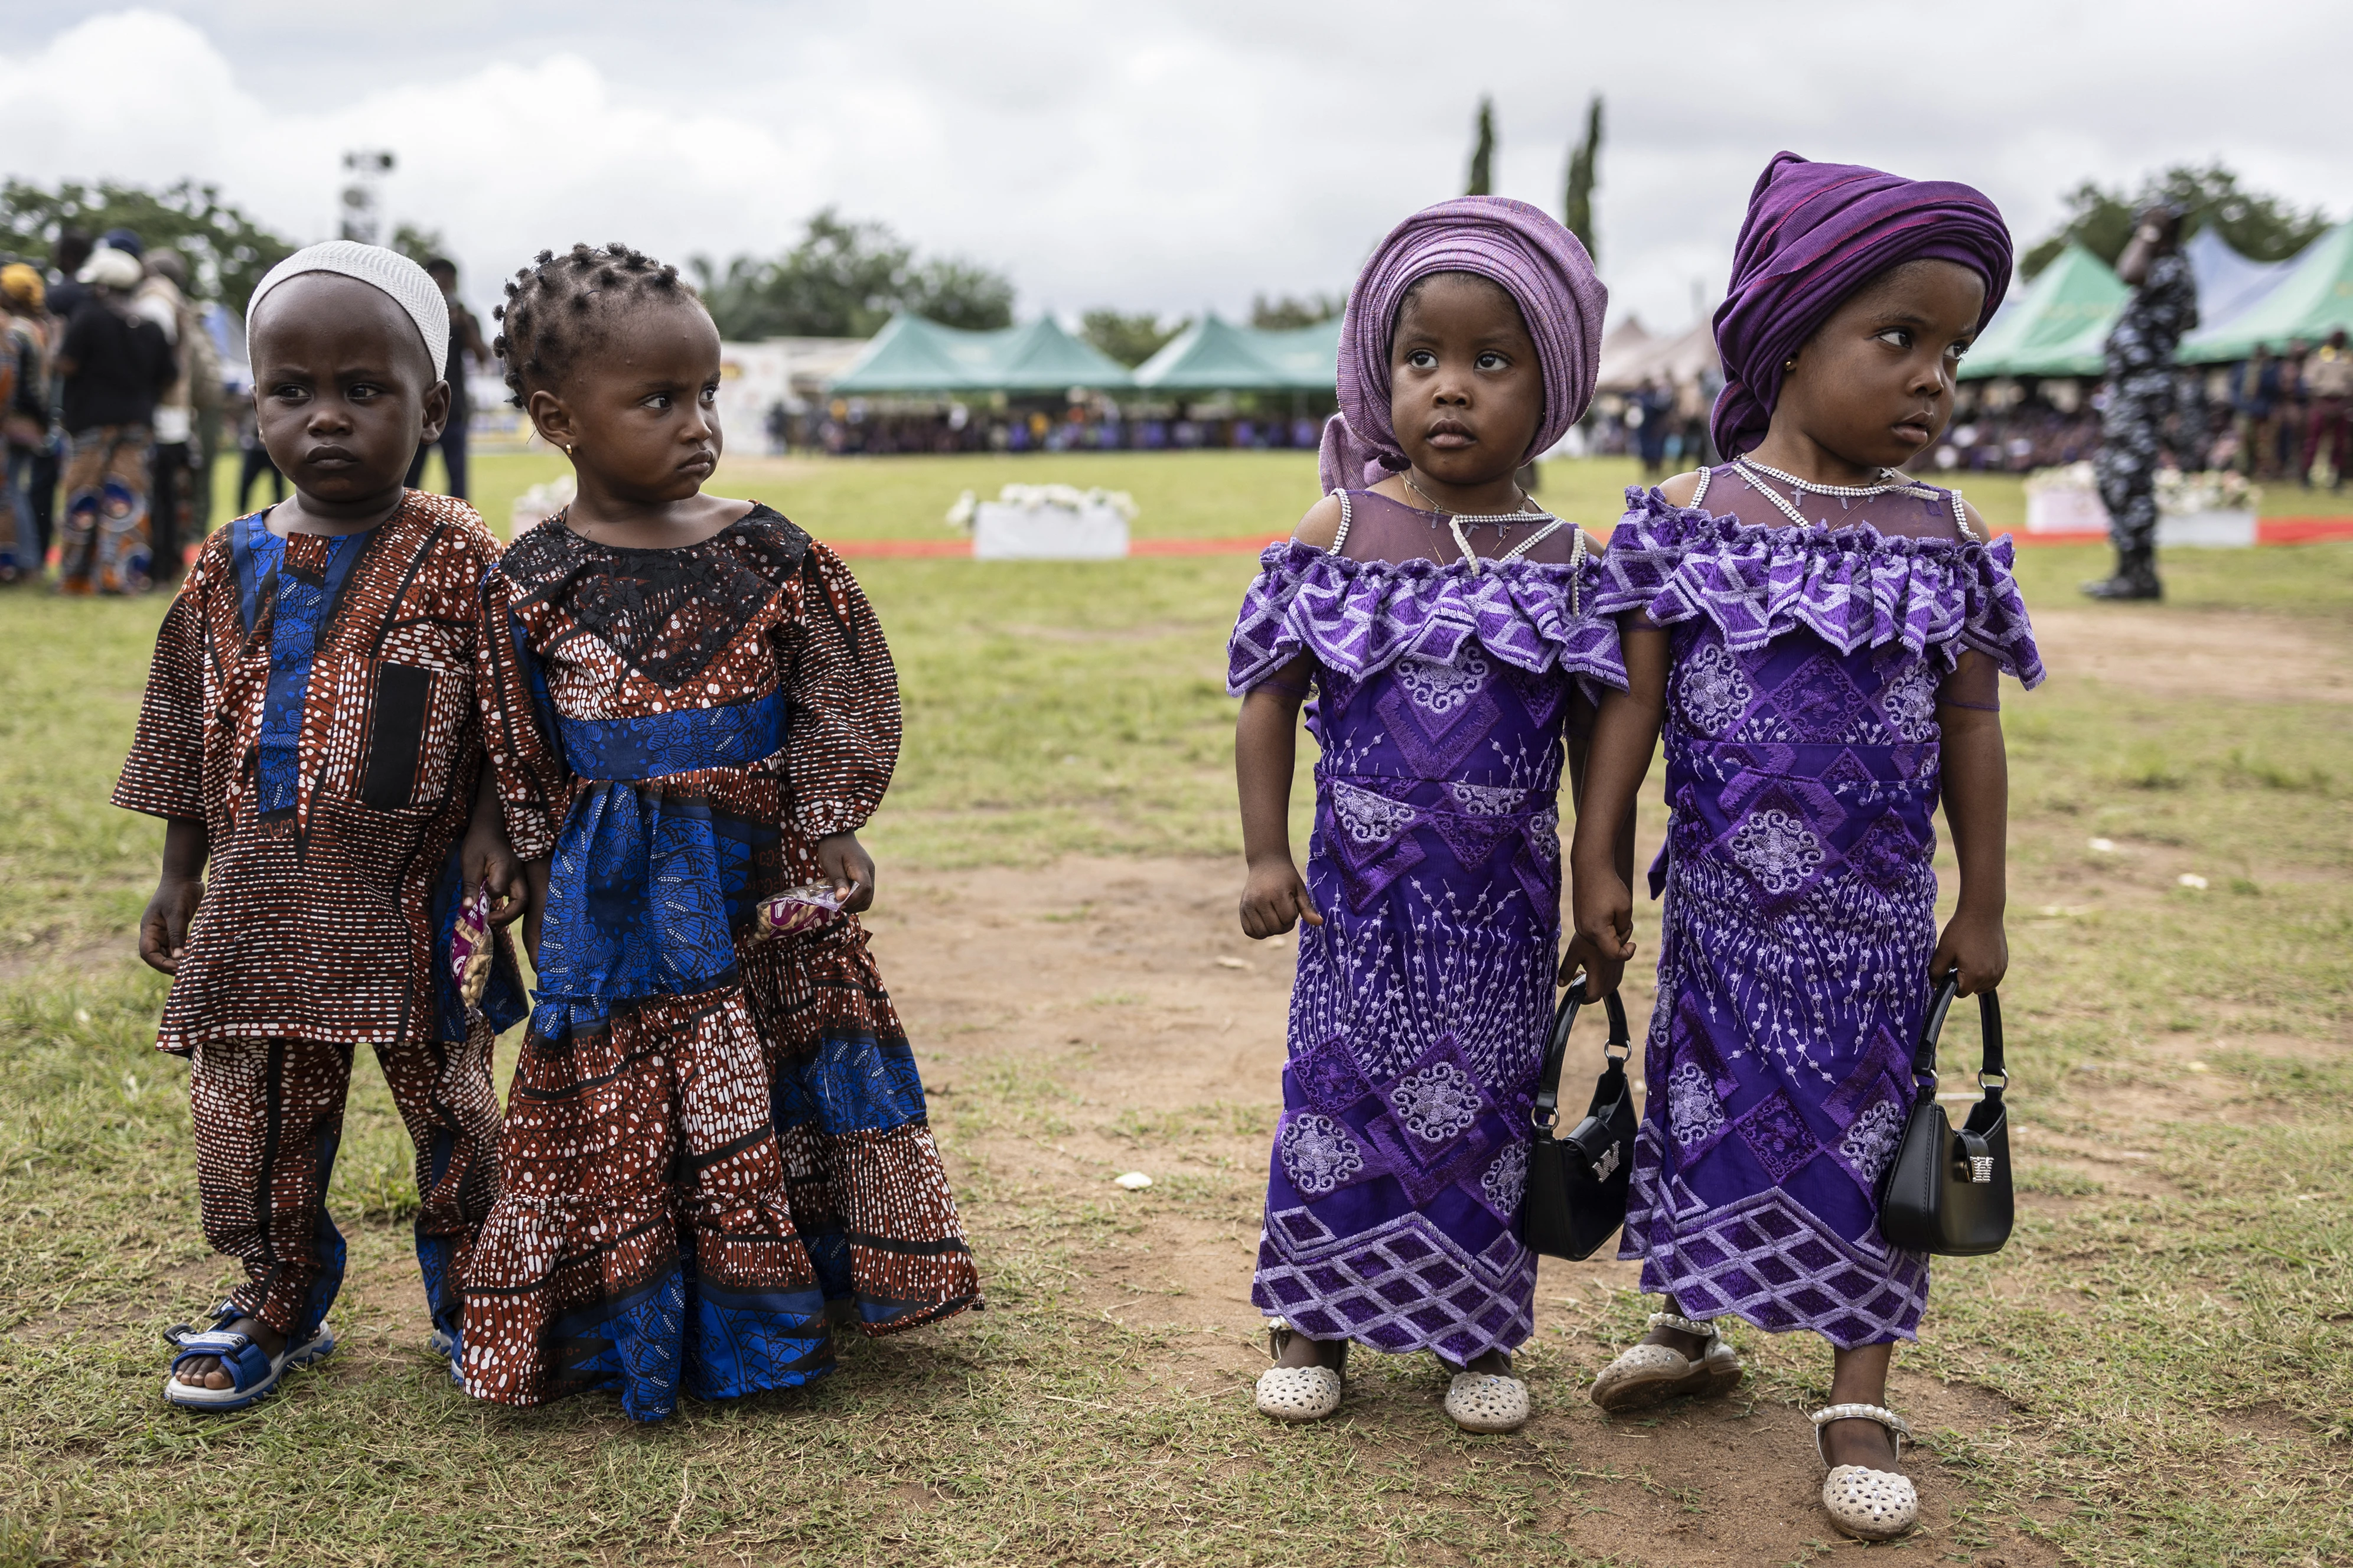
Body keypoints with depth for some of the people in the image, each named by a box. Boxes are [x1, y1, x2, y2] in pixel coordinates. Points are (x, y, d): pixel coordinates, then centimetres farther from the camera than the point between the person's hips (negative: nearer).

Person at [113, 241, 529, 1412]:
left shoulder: (459, 558, -7)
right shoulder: (229, 569, 4)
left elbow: (502, 723, -2)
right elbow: (190, 737, 12)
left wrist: (489, 830, -14)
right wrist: (178, 877, 12)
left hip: (413, 900, -3)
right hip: (261, 902, 3)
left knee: (454, 1112, 9)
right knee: (258, 1120, 11)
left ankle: (469, 1302, 30)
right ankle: (277, 1309, 31)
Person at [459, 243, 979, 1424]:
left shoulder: (769, 557, -2)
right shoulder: (534, 584, -5)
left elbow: (837, 710, 4)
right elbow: (522, 770, 1)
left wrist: (833, 843, 0)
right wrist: (542, 890, 1)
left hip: (760, 877, 2)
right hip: (614, 896, -2)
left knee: (777, 1095, 11)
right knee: (619, 1112, 8)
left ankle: (766, 1316, 30)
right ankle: (634, 1336, 24)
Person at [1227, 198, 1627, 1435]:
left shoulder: (1565, 558, -3)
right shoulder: (1339, 530, -5)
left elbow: (1598, 733, 4)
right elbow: (1269, 695, 0)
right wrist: (1266, 855, -4)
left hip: (1503, 901, 1)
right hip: (1363, 890, 0)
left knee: (1490, 1102, 10)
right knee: (1340, 1091, 9)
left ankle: (1482, 1332, 27)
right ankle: (1309, 1319, 26)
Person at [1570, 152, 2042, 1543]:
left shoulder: (1948, 542, -1)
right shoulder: (1689, 520, -5)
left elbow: (1972, 732, 4)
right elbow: (1634, 700, -4)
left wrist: (1983, 907, 5)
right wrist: (1598, 866, -7)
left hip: (1877, 918, 0)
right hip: (1722, 906, 0)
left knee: (1866, 1142, 7)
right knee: (1706, 1114, 14)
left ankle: (1862, 1405, 20)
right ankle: (1693, 1331, 37)